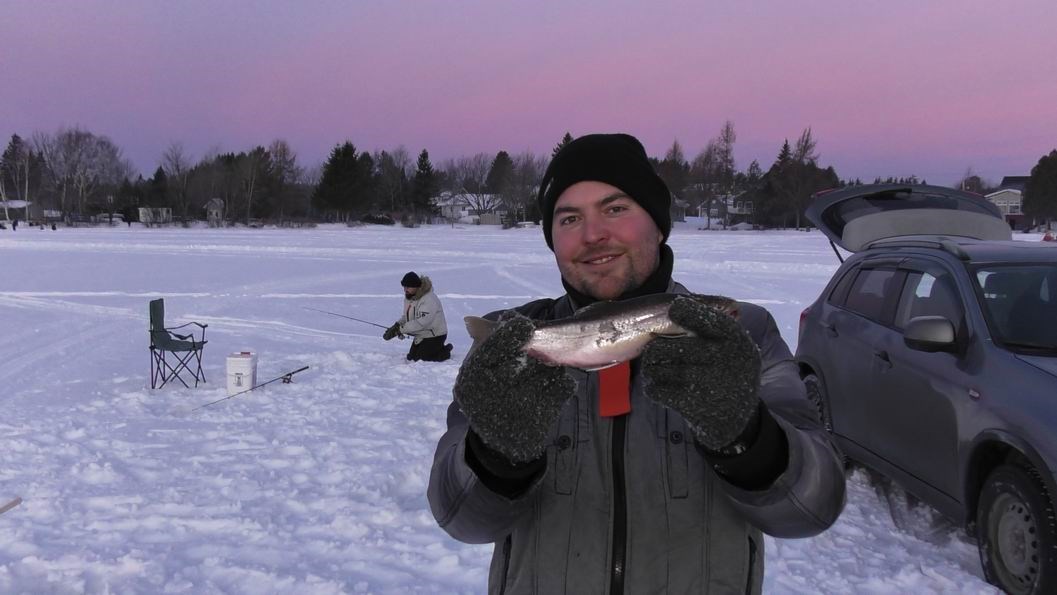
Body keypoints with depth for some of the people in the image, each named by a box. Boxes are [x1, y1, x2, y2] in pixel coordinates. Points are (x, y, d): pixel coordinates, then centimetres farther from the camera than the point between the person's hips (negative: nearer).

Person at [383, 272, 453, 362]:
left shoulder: (428, 300, -29)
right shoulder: (409, 297, 2)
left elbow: (420, 323, -34)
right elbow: (406, 317, 10)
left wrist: (400, 329, -31)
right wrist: (396, 325, -11)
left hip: (434, 336, -10)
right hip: (420, 336, 10)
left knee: (420, 359, -13)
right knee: (411, 358, 13)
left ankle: (445, 351, 6)